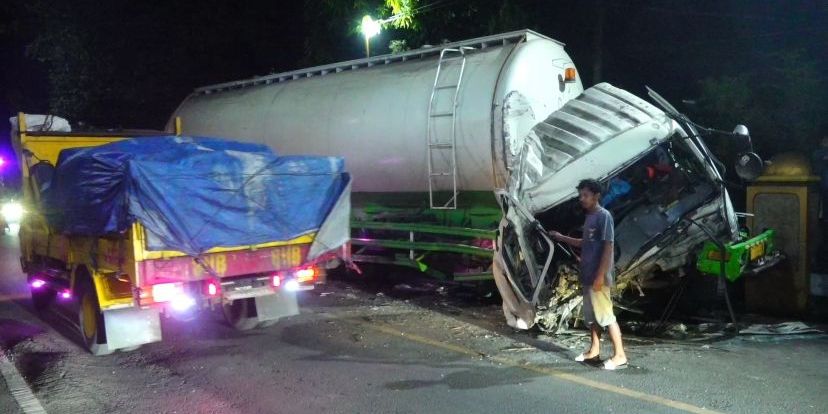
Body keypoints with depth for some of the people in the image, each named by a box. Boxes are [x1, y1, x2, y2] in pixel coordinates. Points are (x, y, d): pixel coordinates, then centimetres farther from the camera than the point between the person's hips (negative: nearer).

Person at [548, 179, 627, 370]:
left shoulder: (604, 216, -13)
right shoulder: (589, 217, 14)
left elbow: (608, 247, -18)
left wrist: (600, 276, -21)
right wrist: (562, 238, 20)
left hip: (598, 277, -9)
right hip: (587, 276, 9)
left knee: (606, 315, -7)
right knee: (592, 315, 15)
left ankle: (620, 355, -2)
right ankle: (594, 350, 24)